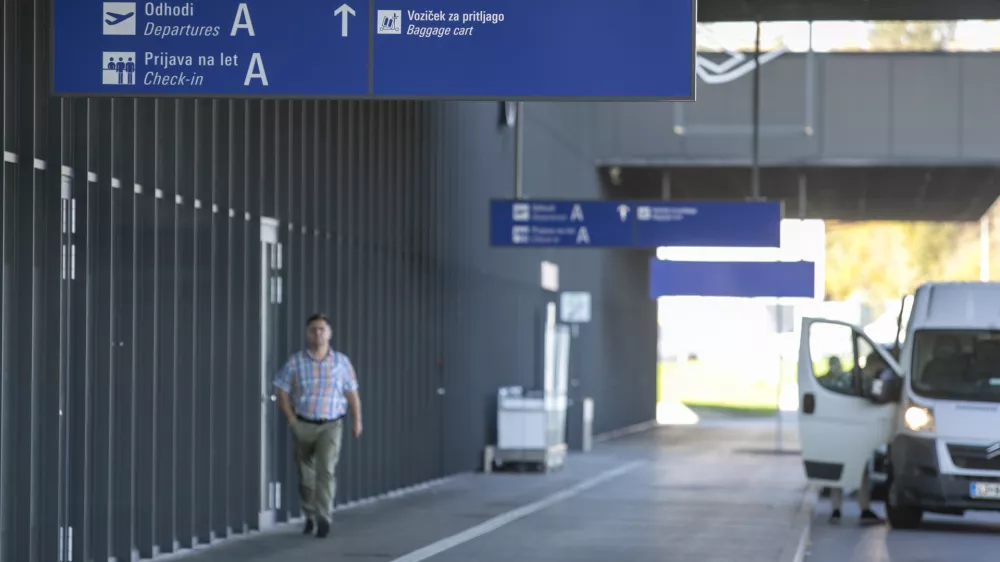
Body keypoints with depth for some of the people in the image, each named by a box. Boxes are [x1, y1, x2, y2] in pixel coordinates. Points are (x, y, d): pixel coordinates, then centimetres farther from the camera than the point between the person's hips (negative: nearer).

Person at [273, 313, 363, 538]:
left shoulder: (341, 361, 0)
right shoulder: (295, 362, -3)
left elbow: (352, 393, 8)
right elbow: (282, 392, 2)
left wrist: (357, 421, 7)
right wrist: (291, 418, -6)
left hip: (331, 425, -1)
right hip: (303, 425, 1)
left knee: (326, 469, -19)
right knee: (306, 473, 12)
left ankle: (323, 517, -24)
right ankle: (310, 516, 30)